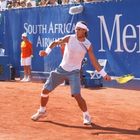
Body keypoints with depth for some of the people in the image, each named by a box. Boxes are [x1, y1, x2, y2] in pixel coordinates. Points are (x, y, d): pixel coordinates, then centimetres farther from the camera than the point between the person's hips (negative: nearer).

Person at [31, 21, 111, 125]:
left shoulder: (88, 45, -7)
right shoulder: (69, 38, -7)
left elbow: (94, 62, -2)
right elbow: (55, 42, 4)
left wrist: (104, 74, -7)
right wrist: (47, 51, -14)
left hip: (74, 72, -2)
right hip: (62, 69, 3)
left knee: (77, 95, -20)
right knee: (45, 90, 3)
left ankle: (86, 116, 2)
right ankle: (42, 111, 28)